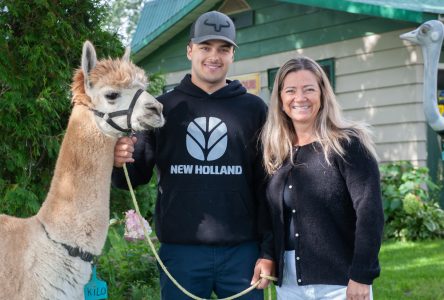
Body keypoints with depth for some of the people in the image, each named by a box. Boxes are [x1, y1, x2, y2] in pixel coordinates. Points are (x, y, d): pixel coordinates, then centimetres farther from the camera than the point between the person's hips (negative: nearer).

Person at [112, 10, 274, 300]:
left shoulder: (254, 109, 5)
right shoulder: (163, 107, 6)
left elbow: (268, 184, 3)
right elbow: (137, 177, 9)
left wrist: (268, 250, -2)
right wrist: (121, 162, -14)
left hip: (242, 251, 0)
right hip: (180, 251, 1)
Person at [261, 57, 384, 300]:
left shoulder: (347, 144, -9)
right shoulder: (276, 152, 8)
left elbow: (369, 211, -15)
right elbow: (275, 218, 12)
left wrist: (361, 275, -20)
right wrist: (270, 263, 4)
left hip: (340, 281, -5)